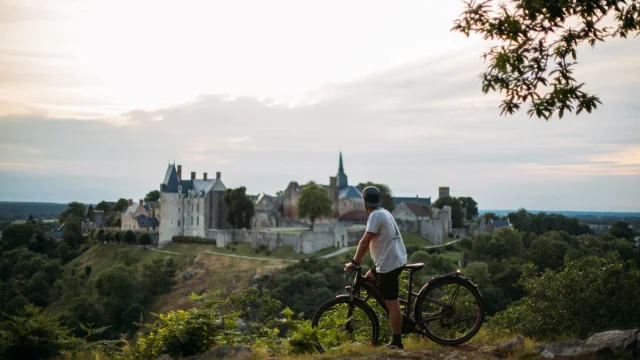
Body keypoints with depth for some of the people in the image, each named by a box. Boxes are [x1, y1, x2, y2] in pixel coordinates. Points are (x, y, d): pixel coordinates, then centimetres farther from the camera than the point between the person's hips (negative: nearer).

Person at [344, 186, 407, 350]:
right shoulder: (384, 213, 14)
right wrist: (360, 257, 19)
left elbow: (365, 241, -22)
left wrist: (354, 262, -17)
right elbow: (371, 241, 19)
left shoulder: (376, 215, -17)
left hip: (389, 263, -10)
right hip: (396, 259, 10)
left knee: (391, 303, -5)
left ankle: (396, 342, -1)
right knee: (368, 279, 24)